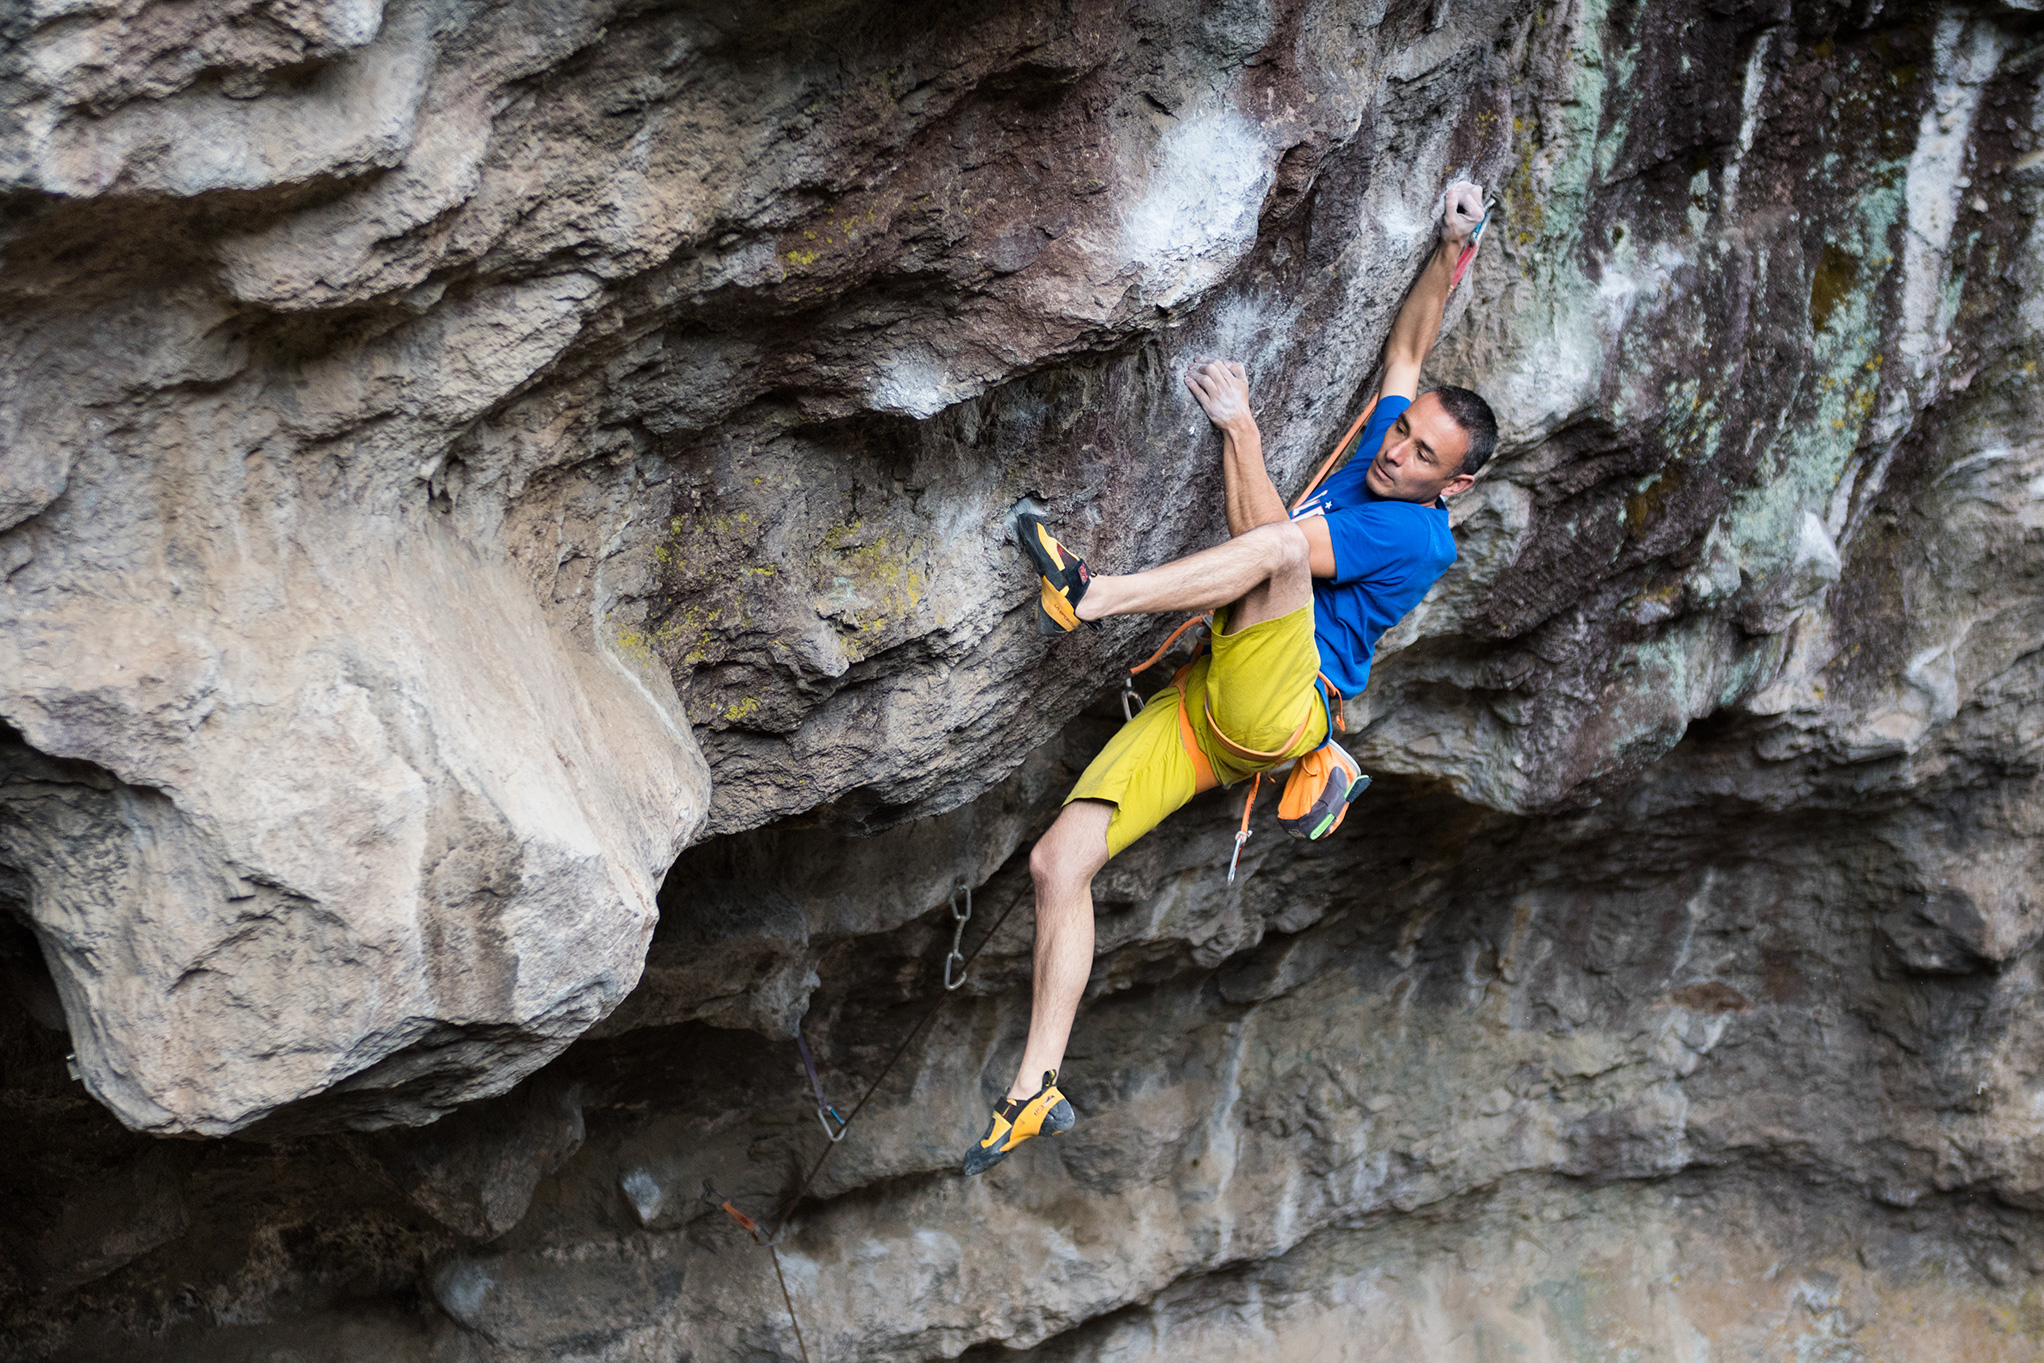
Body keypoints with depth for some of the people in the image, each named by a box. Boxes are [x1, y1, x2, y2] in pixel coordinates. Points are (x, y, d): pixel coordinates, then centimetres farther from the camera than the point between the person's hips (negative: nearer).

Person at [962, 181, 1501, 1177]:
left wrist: (1238, 427, -10)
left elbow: (1273, 539, -17)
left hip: (1274, 709, -8)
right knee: (1058, 860, -6)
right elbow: (1406, 350, 31)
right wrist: (1452, 251, 23)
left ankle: (1088, 596, -38)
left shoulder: (1421, 538, -8)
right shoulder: (1377, 456, 18)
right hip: (1205, 703, 8)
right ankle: (1038, 1087, -4)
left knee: (1286, 545, -33)